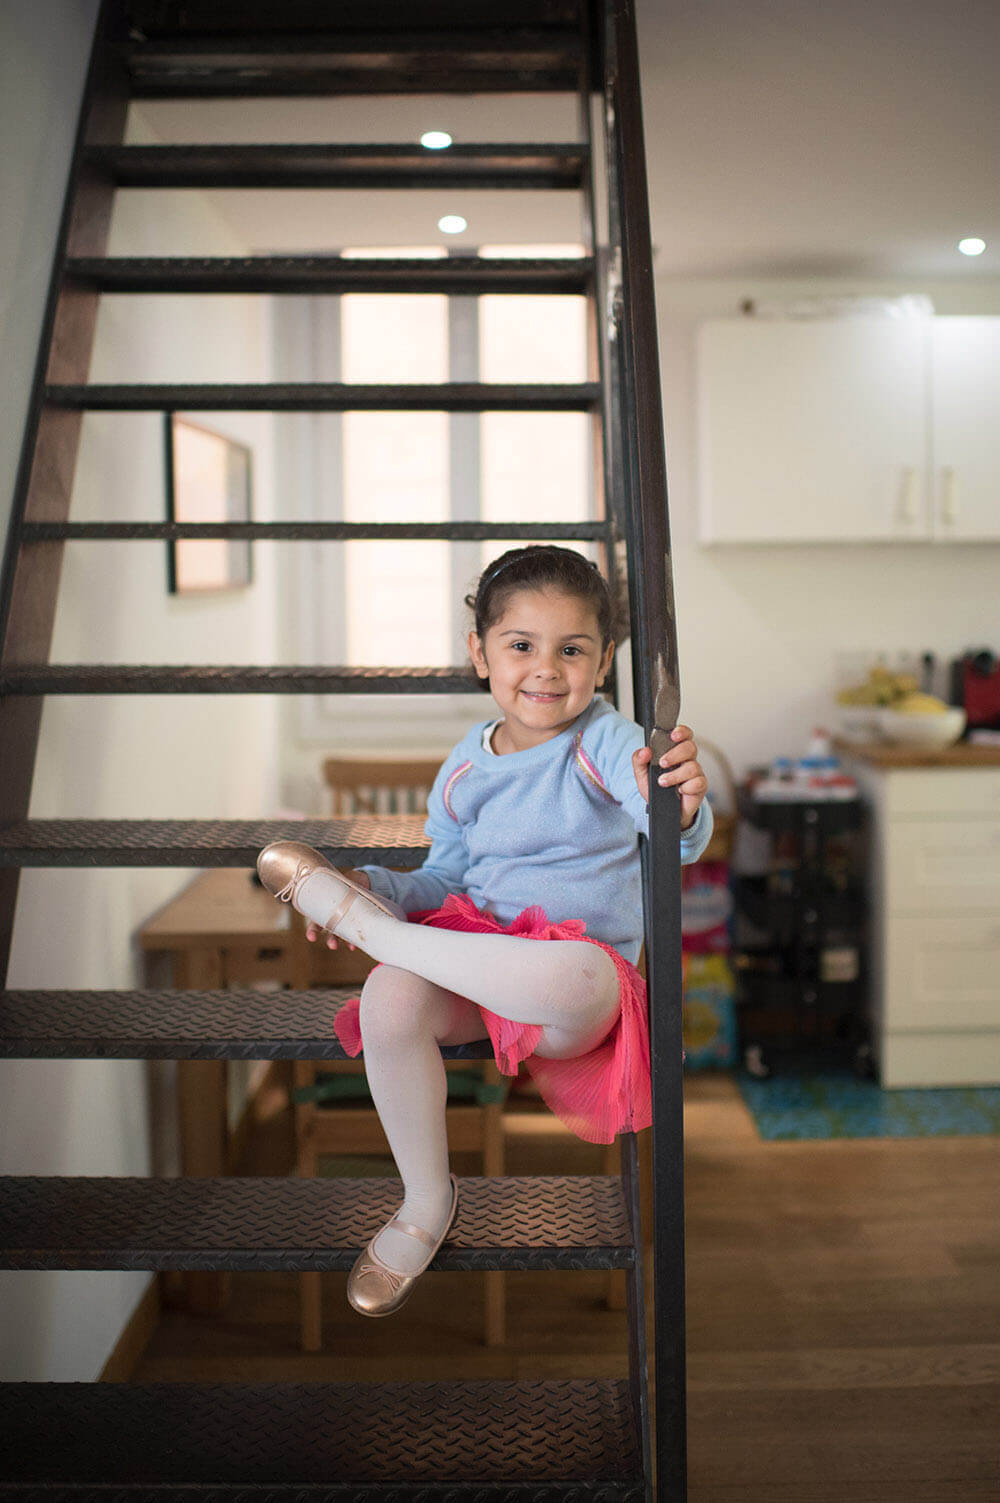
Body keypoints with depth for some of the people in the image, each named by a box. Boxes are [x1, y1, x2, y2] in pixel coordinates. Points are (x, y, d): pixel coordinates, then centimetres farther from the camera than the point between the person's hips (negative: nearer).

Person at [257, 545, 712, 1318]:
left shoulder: (606, 743, -5)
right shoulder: (466, 766, 9)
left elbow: (680, 841, -21)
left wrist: (682, 809, -47)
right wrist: (374, 884, -4)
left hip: (579, 997, -4)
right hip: (476, 953, 4)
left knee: (582, 975, -42)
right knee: (390, 998, -30)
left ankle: (364, 926, -21)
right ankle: (427, 1201, -5)